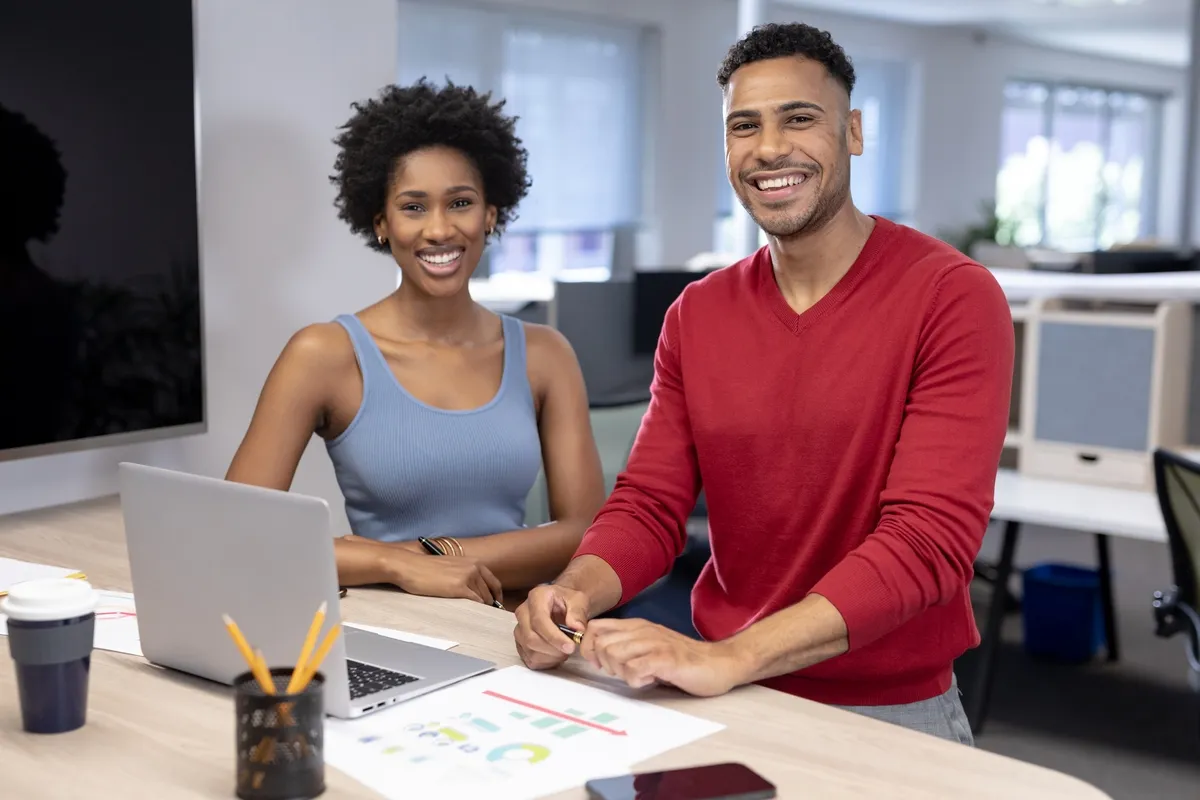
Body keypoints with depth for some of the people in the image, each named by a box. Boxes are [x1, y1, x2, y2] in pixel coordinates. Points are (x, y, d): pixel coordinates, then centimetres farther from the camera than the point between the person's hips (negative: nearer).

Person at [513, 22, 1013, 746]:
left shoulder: (953, 298, -12)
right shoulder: (695, 316, 5)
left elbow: (931, 538, -21)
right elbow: (648, 507, 4)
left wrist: (728, 659, -29)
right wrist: (577, 592, -19)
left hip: (891, 713, -3)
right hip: (726, 700, 3)